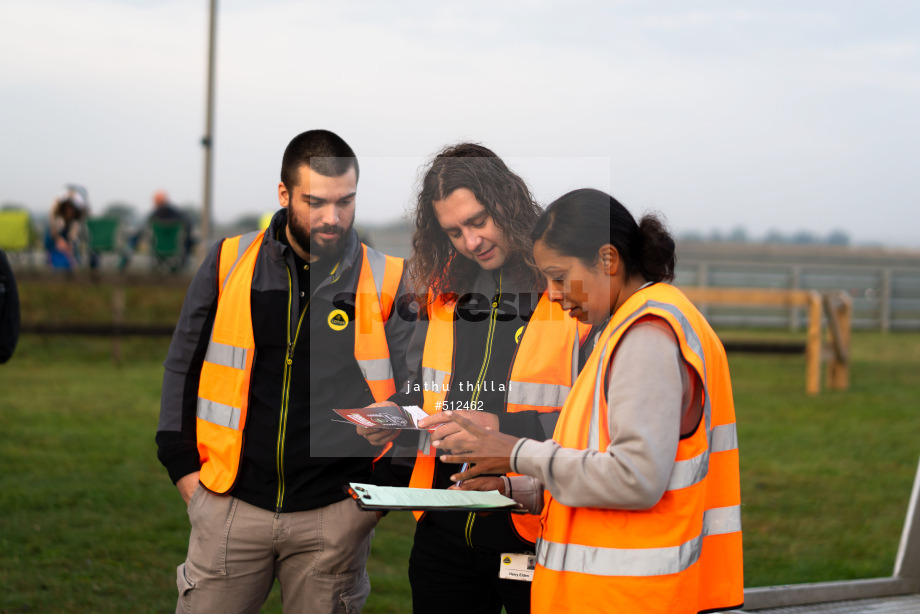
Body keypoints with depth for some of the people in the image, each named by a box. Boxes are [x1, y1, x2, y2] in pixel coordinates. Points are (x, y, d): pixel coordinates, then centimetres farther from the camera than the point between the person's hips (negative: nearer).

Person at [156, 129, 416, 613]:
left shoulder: (386, 283, 1)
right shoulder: (229, 264, 3)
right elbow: (183, 369, 12)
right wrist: (182, 464, 6)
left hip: (336, 515, -1)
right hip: (231, 506, 1)